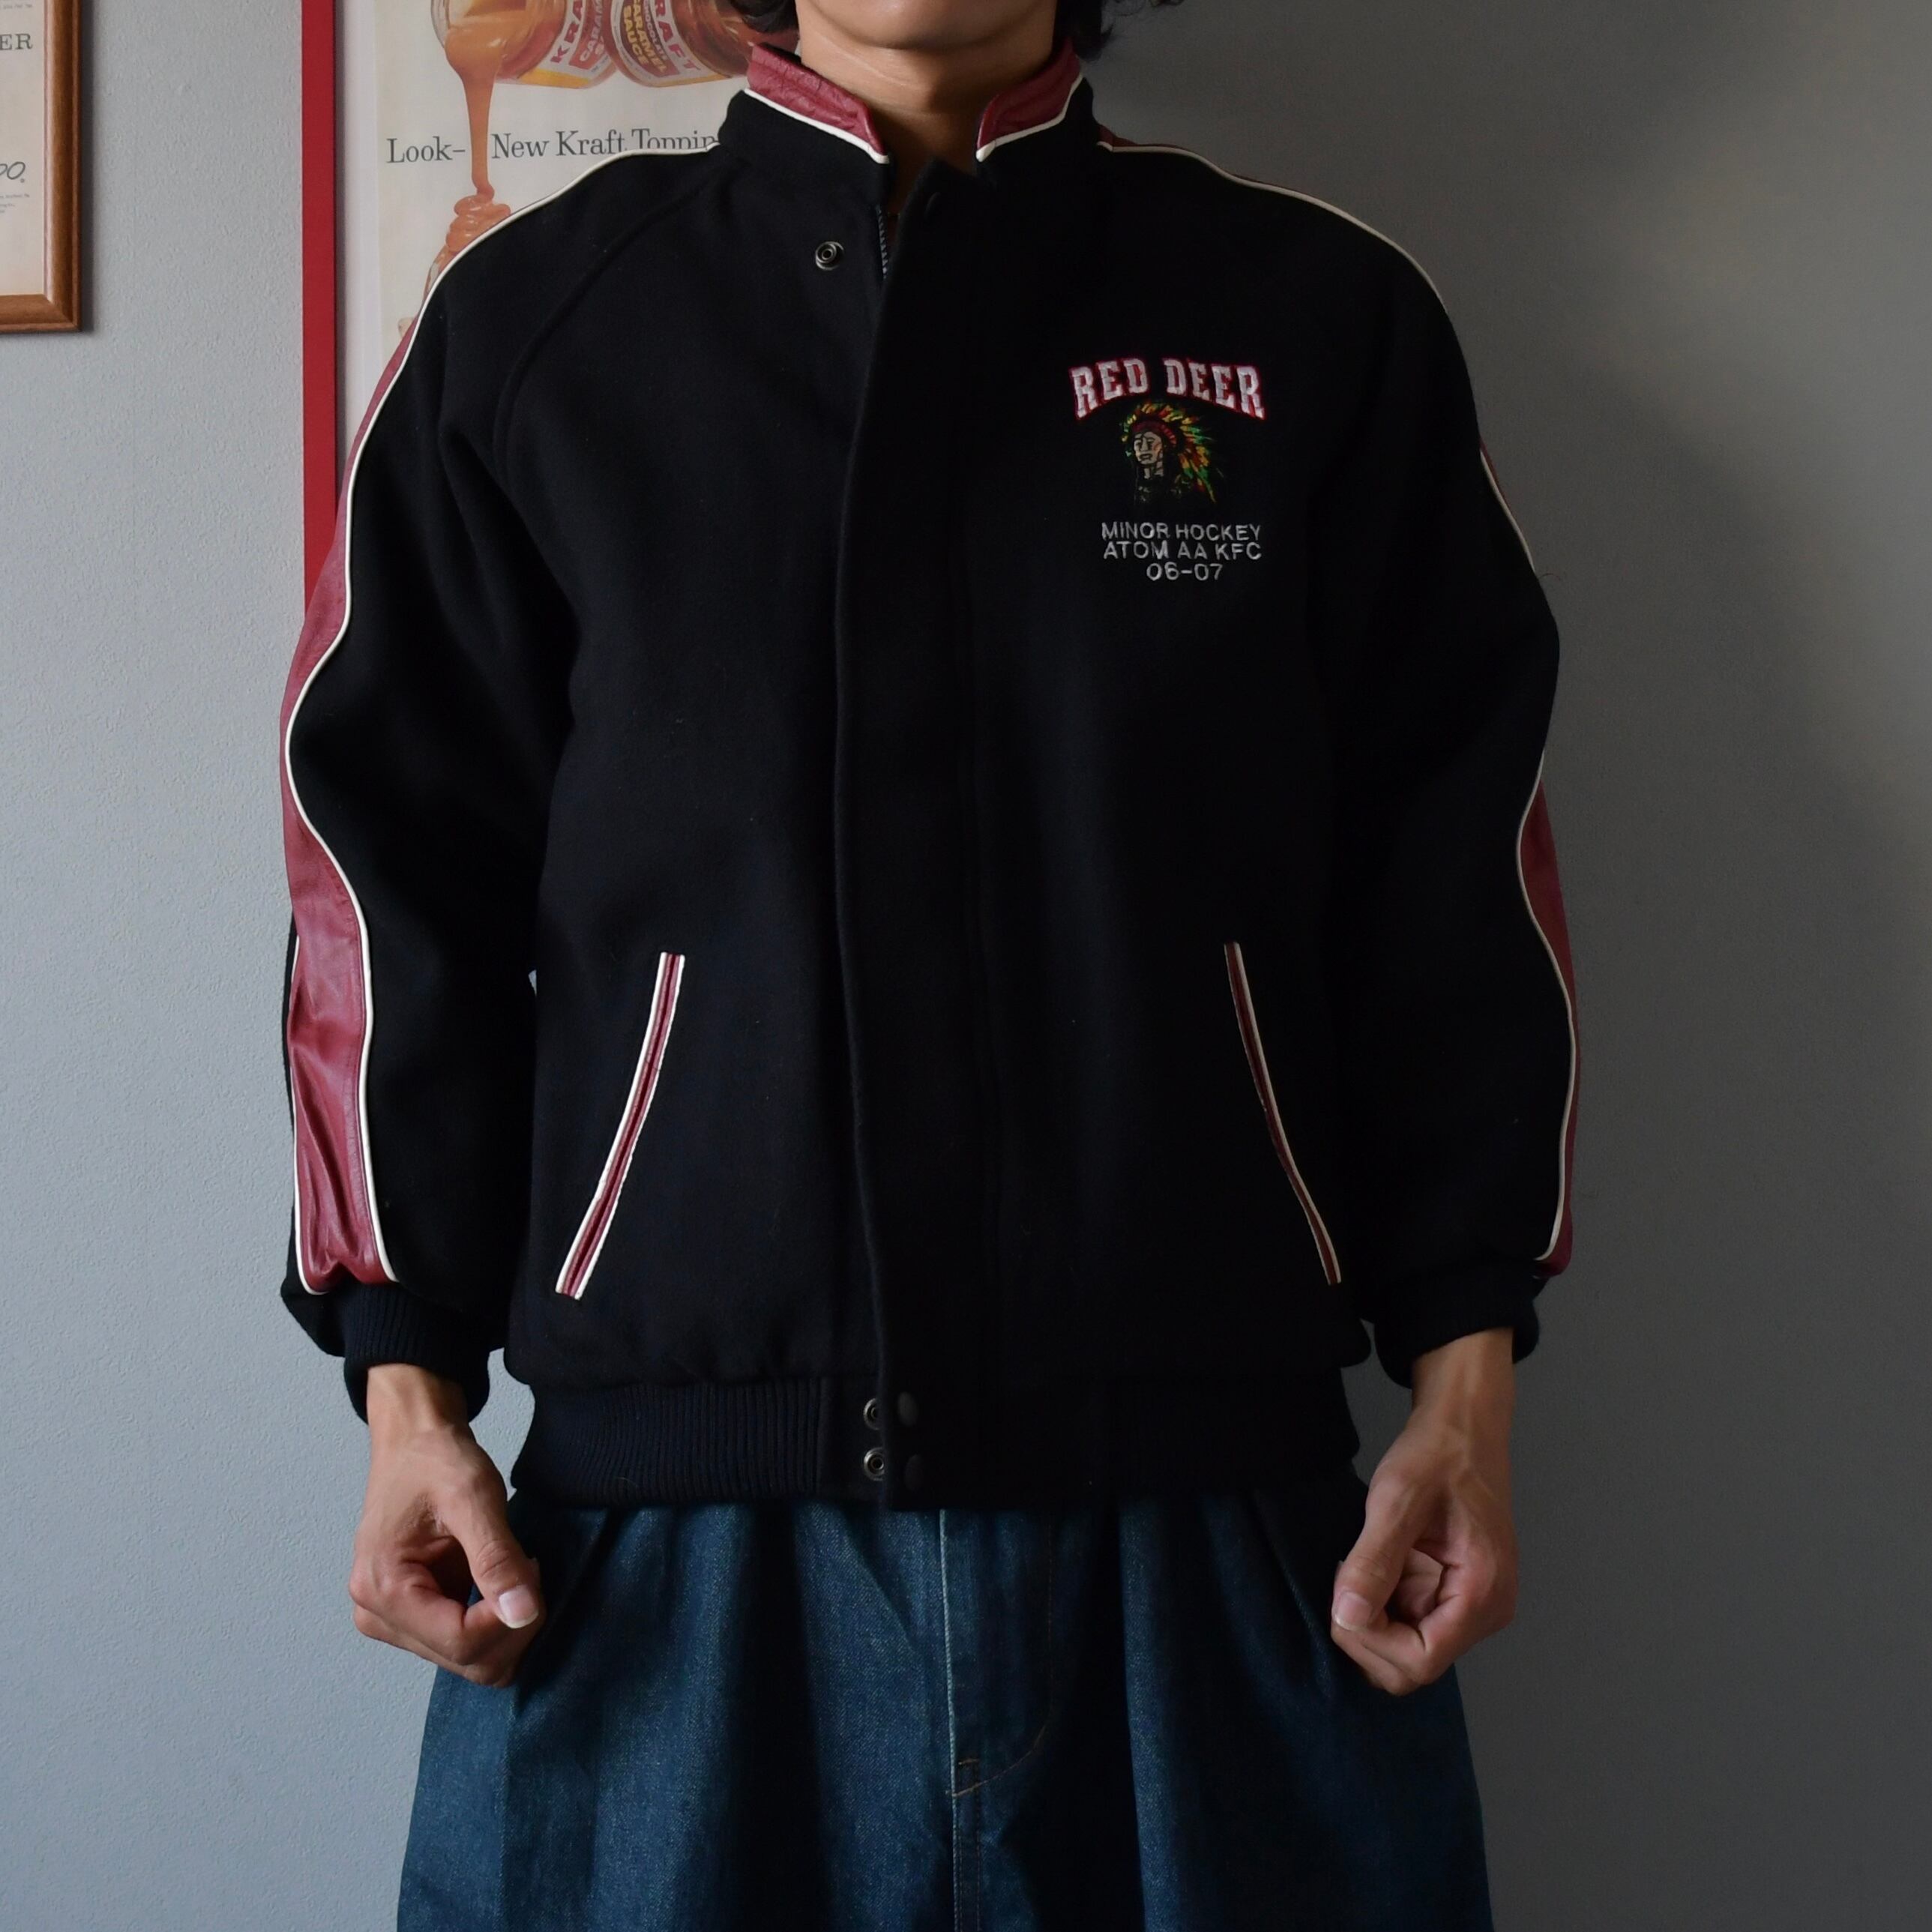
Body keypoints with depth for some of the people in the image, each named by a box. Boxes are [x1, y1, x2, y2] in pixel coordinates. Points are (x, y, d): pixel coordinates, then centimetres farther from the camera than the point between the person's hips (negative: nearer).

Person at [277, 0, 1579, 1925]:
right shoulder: (535, 322, 8)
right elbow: (399, 865, 8)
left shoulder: (1320, 320, 8)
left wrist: (1464, 1384, 2)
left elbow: (1455, 876, 8)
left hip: (1220, 1520, 1)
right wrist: (409, 1384, 2)